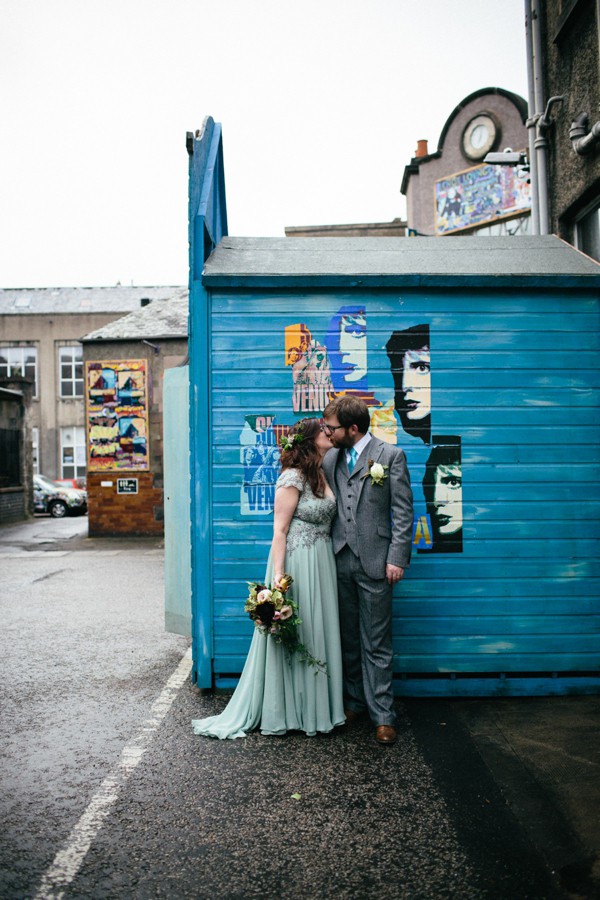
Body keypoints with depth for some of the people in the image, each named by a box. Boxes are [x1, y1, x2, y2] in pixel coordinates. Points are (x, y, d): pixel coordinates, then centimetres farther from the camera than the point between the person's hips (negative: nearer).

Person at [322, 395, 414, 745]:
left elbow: (403, 512, -4)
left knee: (377, 643, 2)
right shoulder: (329, 460, 11)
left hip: (374, 562, -4)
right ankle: (354, 701, 30)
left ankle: (382, 715, 13)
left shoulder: (390, 456, -2)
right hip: (339, 561, 5)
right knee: (348, 640, 14)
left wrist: (398, 558, -11)